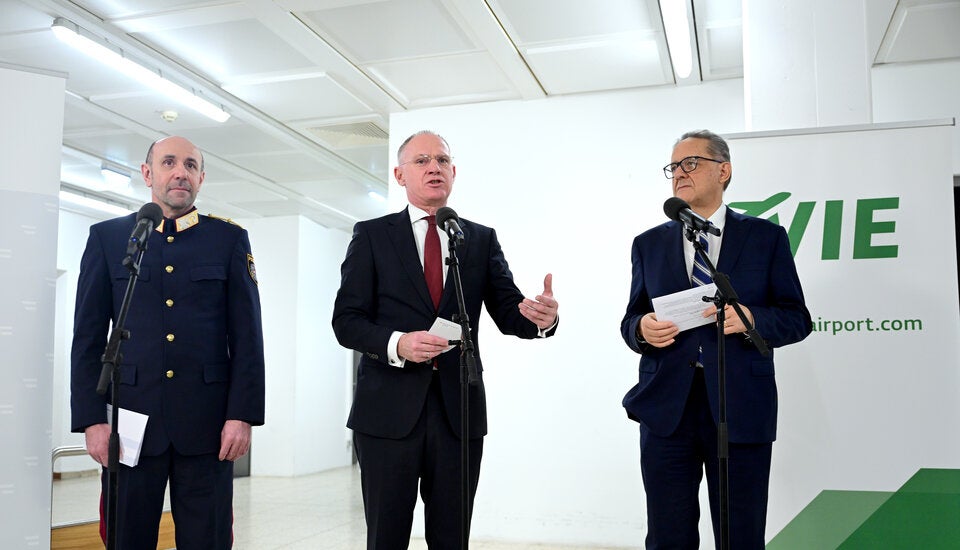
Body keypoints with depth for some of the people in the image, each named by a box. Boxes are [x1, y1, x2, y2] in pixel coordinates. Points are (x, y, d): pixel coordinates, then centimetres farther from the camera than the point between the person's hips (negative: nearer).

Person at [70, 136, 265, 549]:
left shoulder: (230, 240, 7)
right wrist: (92, 420, -3)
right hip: (131, 418, 1)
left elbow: (247, 337, 3)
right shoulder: (107, 237, 9)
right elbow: (88, 338, 6)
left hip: (208, 423, 0)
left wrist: (242, 415, -5)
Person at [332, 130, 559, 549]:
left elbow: (508, 313, 5)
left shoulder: (482, 240, 11)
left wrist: (540, 317, -19)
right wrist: (397, 344, -20)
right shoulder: (371, 235, 5)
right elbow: (346, 320, -1)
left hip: (459, 409, 2)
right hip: (388, 409, -2)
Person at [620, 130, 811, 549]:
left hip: (741, 408, -1)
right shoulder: (649, 244, 13)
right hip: (666, 407, 2)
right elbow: (630, 321, 14)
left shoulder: (766, 237, 7)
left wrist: (751, 318, -15)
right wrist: (642, 329, -10)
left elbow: (797, 318, 5)